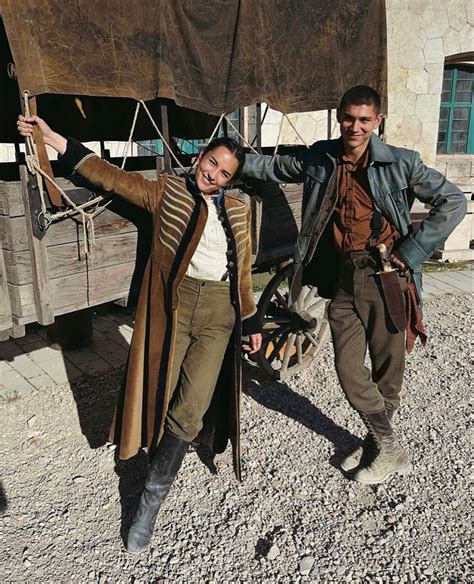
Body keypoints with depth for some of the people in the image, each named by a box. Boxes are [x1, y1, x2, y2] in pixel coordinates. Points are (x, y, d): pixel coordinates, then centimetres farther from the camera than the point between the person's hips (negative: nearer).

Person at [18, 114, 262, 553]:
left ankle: (150, 501, 10)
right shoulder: (166, 192, 3)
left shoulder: (237, 210, 10)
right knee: (163, 397, 4)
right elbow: (109, 176, -3)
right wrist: (52, 139, -11)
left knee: (190, 408, -6)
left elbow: (243, 270, 15)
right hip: (172, 306, -1)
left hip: (219, 312, 1)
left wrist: (251, 322, 15)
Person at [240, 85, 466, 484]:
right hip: (343, 279, 3)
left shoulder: (401, 163, -3)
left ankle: (384, 449, 29)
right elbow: (273, 167, 20)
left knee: (387, 369, 6)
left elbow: (453, 202, -1)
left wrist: (411, 252, -7)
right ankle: (388, 447, 25)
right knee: (349, 370, 3)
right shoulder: (319, 160, 7)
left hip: (387, 276, -3)